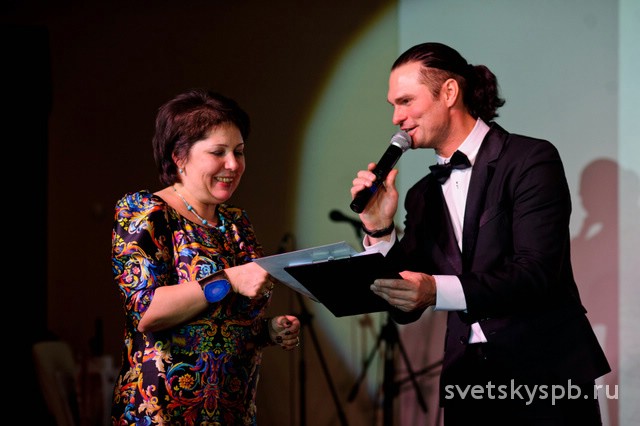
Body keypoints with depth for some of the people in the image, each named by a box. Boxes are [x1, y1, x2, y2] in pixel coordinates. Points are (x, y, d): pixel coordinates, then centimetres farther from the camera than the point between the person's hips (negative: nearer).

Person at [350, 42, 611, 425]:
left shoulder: (531, 159, -6)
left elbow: (536, 272, -18)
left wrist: (437, 290, -29)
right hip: (467, 384, 6)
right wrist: (380, 230, -5)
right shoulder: (422, 196, 12)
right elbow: (405, 309, 10)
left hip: (545, 377, -5)